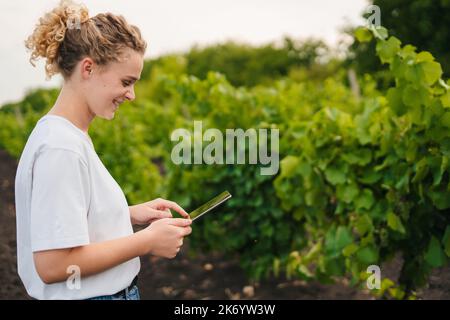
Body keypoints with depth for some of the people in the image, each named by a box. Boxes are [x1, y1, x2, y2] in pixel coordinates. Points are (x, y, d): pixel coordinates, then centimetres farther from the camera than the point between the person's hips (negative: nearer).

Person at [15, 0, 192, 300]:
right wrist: (148, 240, -19)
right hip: (94, 295, -9)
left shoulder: (71, 137, 3)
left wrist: (132, 213, 1)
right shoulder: (60, 149, -23)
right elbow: (52, 265, -25)